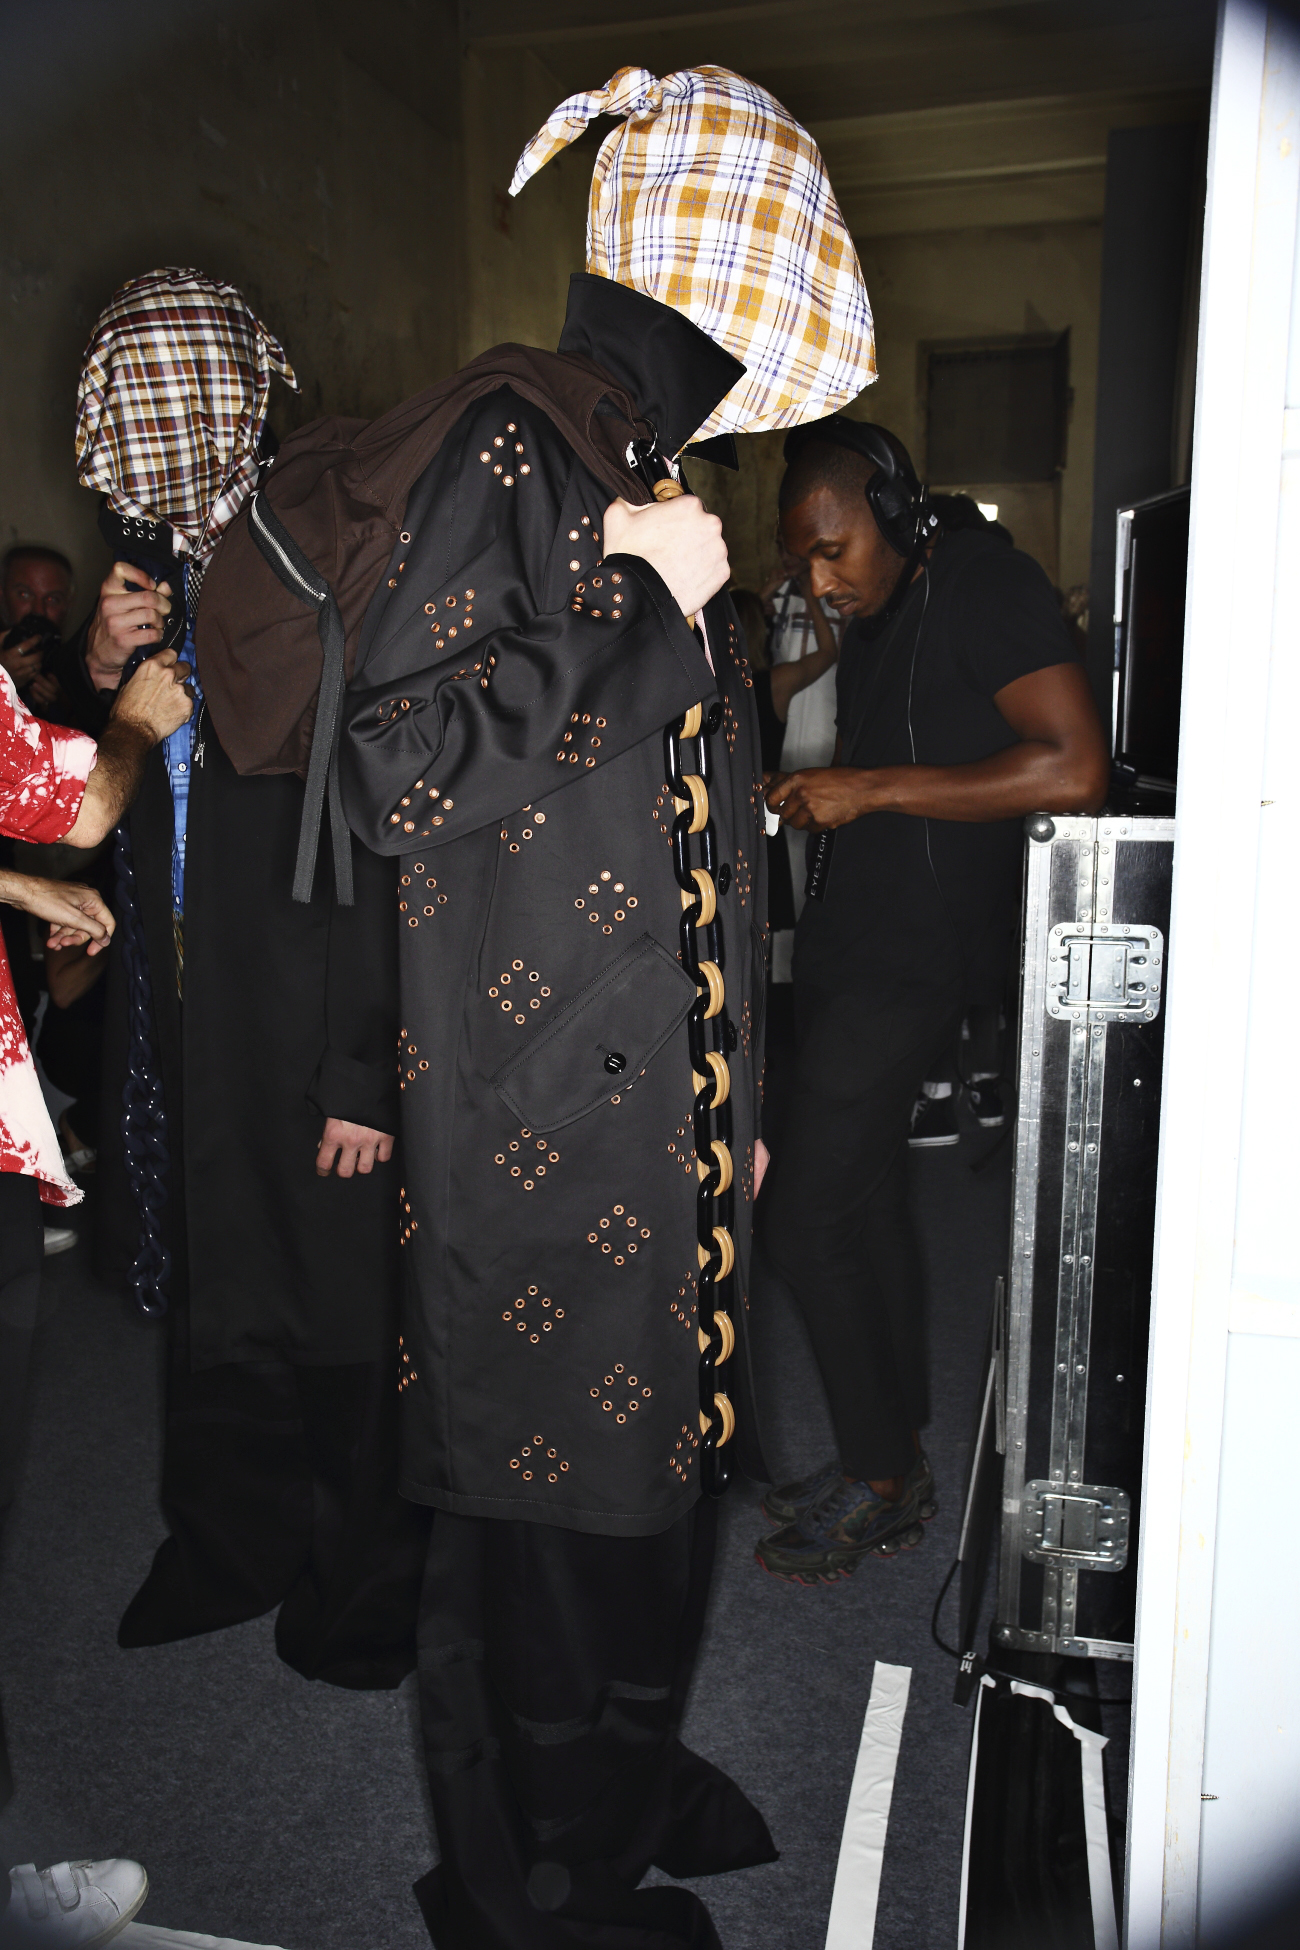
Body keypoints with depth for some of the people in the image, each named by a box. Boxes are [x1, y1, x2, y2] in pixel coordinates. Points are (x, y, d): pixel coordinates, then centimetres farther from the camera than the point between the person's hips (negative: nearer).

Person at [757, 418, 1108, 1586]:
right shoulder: (872, 621, 16)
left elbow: (1073, 770, -23)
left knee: (809, 1218, -8)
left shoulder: (984, 588, -10)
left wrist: (872, 789, -20)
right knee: (868, 1205, 13)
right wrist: (806, 800, 10)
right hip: (850, 947, 9)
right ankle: (894, 1465, 26)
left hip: (916, 956, -9)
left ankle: (880, 1479, 10)